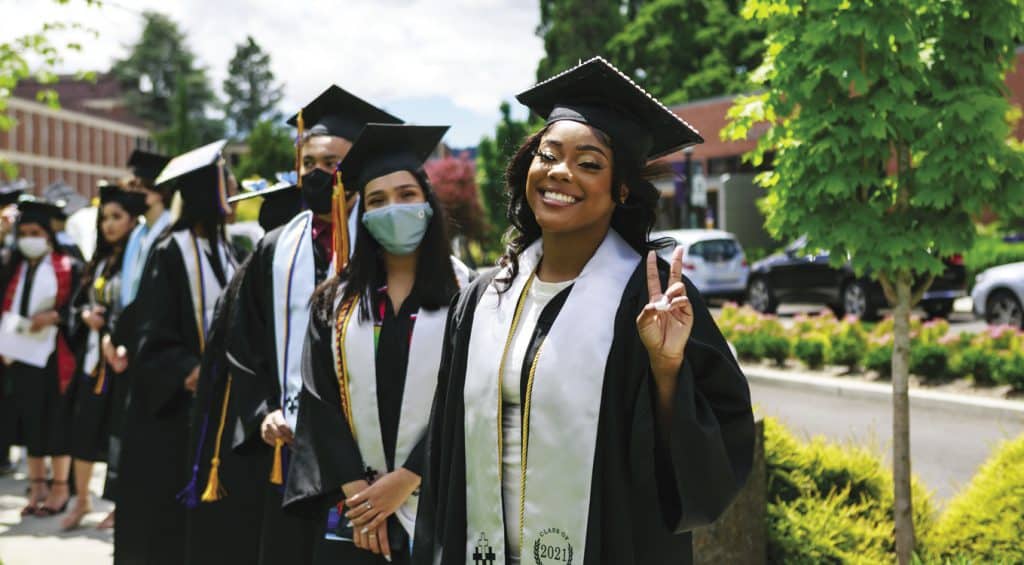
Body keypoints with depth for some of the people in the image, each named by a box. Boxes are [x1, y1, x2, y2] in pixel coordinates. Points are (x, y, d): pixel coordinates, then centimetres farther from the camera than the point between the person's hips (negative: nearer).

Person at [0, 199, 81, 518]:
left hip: (53, 355, -5)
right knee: (28, 419, 6)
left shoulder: (67, 268, -1)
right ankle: (36, 485, 13)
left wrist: (53, 316, -22)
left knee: (55, 419, -2)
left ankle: (60, 486, 6)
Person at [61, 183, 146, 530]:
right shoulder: (100, 261, 14)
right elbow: (78, 301, 18)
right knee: (84, 426, 6)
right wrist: (86, 315, -3)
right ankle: (82, 499, 18)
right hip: (94, 352, 6)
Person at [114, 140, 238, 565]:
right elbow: (154, 337, -14)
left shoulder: (223, 252, 11)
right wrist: (190, 373, -28)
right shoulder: (170, 253, -10)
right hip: (173, 408, -6)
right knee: (165, 518, 0)